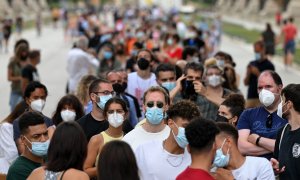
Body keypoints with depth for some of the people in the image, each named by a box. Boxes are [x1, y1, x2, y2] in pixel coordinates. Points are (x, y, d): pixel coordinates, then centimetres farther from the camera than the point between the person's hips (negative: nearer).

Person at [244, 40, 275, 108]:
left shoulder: (269, 65, -2)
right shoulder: (252, 64, 13)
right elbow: (246, 83, 13)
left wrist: (258, 74, -16)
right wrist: (248, 73, -6)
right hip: (250, 97, 5)